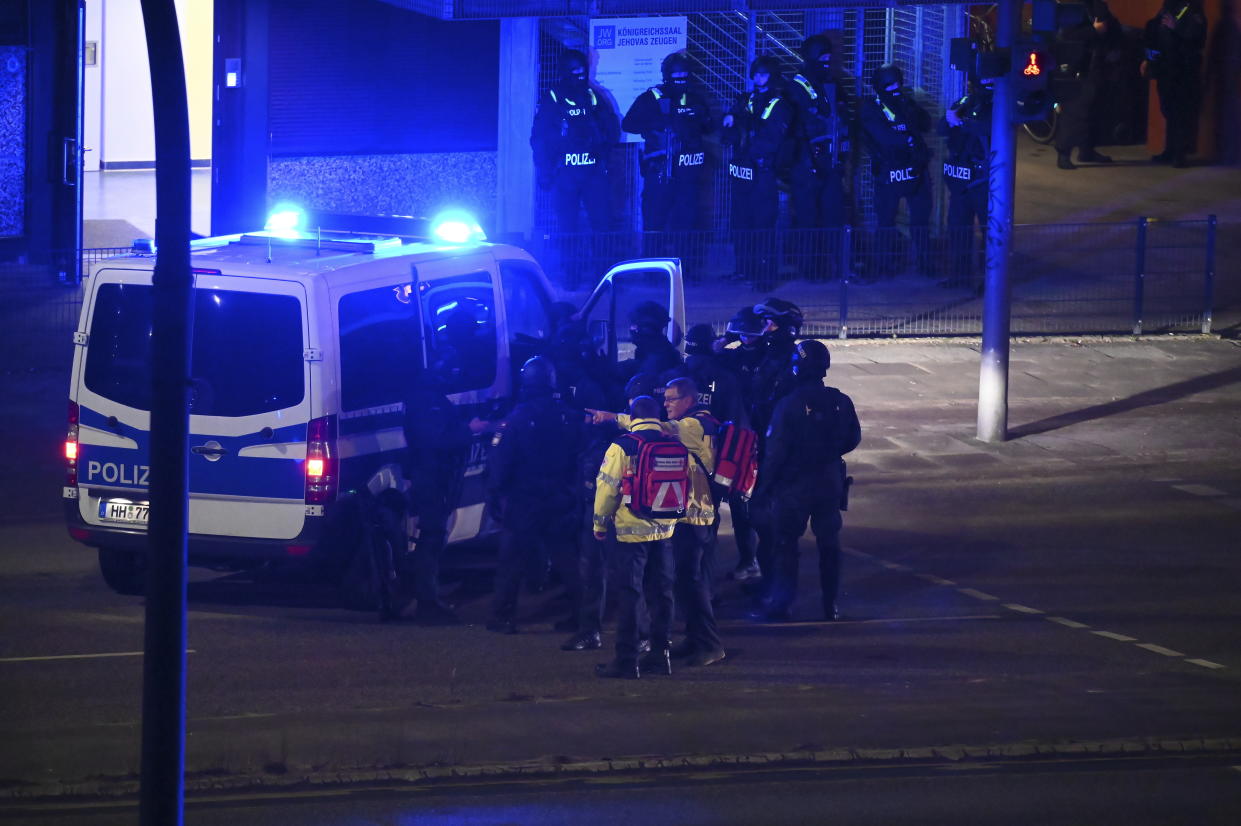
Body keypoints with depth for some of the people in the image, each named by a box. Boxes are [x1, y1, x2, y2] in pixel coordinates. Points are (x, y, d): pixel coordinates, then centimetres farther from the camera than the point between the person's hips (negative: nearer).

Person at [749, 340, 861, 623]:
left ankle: (779, 604, 5)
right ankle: (831, 605, 17)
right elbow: (852, 439, 7)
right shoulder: (841, 402, -5)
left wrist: (764, 487, -9)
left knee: (785, 544, 5)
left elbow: (775, 451, -17)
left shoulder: (789, 405, -18)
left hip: (794, 483, -4)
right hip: (830, 481, 4)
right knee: (829, 543, 13)